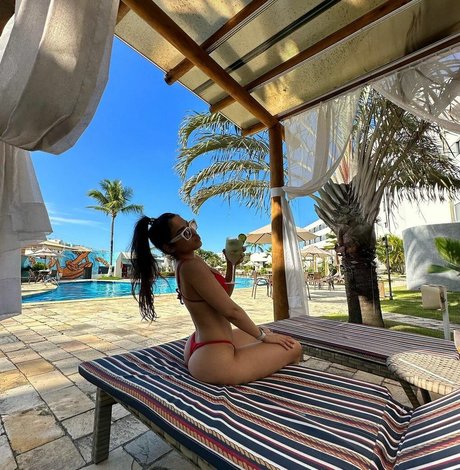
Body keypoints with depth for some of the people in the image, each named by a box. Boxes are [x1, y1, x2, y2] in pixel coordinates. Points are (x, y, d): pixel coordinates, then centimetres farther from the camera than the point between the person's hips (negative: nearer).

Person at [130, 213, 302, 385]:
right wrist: (264, 336, -8)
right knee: (294, 348, 2)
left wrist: (231, 264, -1)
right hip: (214, 360, -10)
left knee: (265, 332, 30)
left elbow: (224, 295, 11)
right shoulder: (192, 266, -25)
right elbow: (231, 310, -22)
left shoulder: (185, 262, 5)